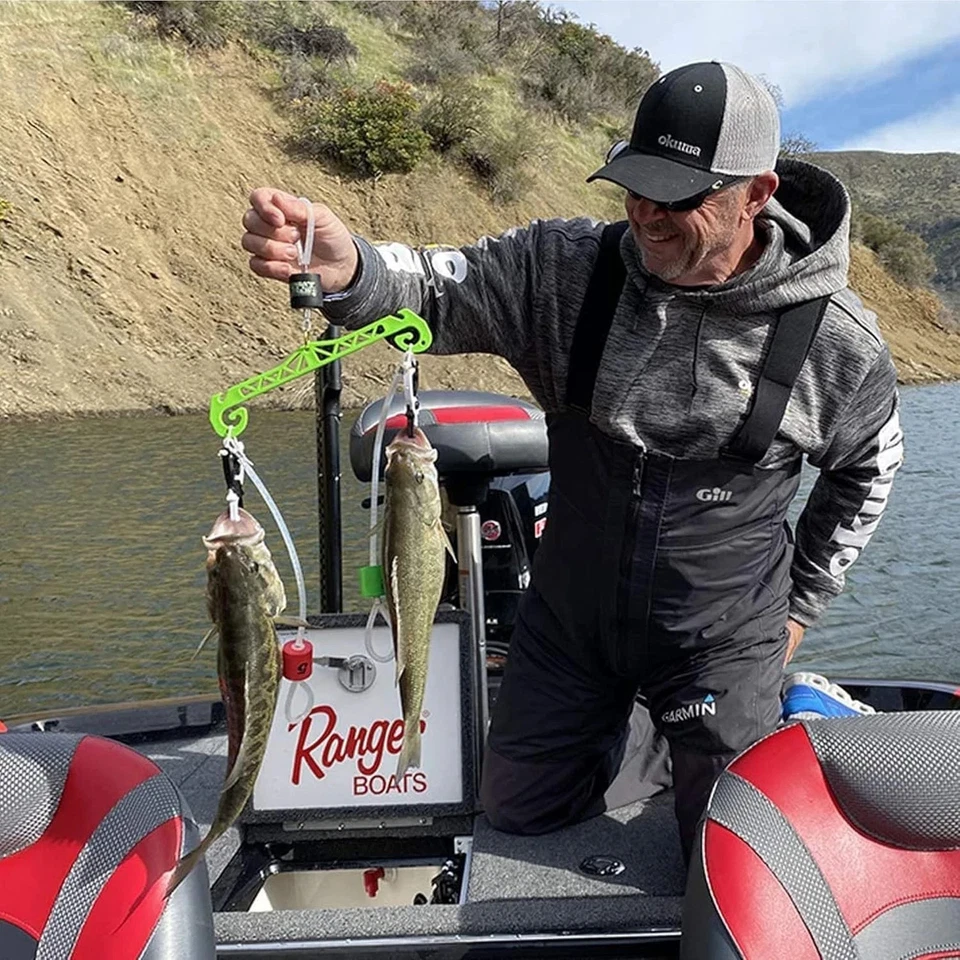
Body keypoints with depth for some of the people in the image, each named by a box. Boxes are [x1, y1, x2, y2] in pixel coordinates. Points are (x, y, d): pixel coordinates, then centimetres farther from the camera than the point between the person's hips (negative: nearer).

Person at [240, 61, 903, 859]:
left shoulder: (836, 338, -16)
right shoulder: (568, 268, -14)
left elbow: (867, 470, 2)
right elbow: (434, 290, -21)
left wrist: (800, 606, 4)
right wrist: (344, 267, -44)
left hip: (723, 640, -2)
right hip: (570, 620, 3)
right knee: (516, 804, 19)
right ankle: (667, 748, 41)